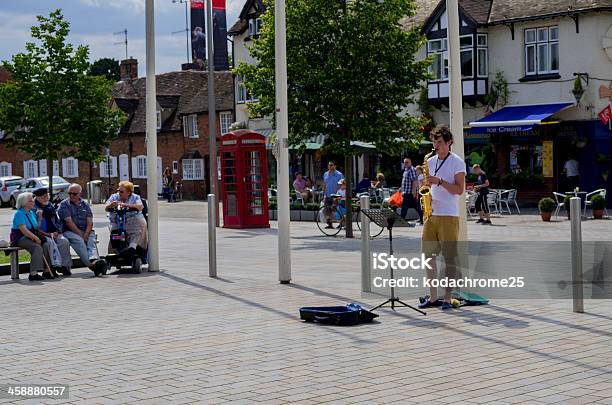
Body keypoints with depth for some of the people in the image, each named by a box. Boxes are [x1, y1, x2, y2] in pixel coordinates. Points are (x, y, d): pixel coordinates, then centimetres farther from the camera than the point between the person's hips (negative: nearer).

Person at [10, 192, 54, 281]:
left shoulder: (32, 213, 16)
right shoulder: (19, 214, -9)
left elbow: (37, 229, 18)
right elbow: (24, 230, -20)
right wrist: (36, 238, -22)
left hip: (31, 238, 7)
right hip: (20, 239, -7)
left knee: (46, 245, -19)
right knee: (37, 248, -31)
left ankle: (46, 271, -20)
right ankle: (33, 274, -37)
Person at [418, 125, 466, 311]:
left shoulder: (457, 162, -3)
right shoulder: (430, 162, 15)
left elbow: (459, 190, -10)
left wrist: (439, 181, -20)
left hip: (449, 216, -6)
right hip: (431, 214, 6)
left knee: (450, 258, -4)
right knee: (429, 255, 5)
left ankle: (447, 298, 1)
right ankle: (433, 297, 13)